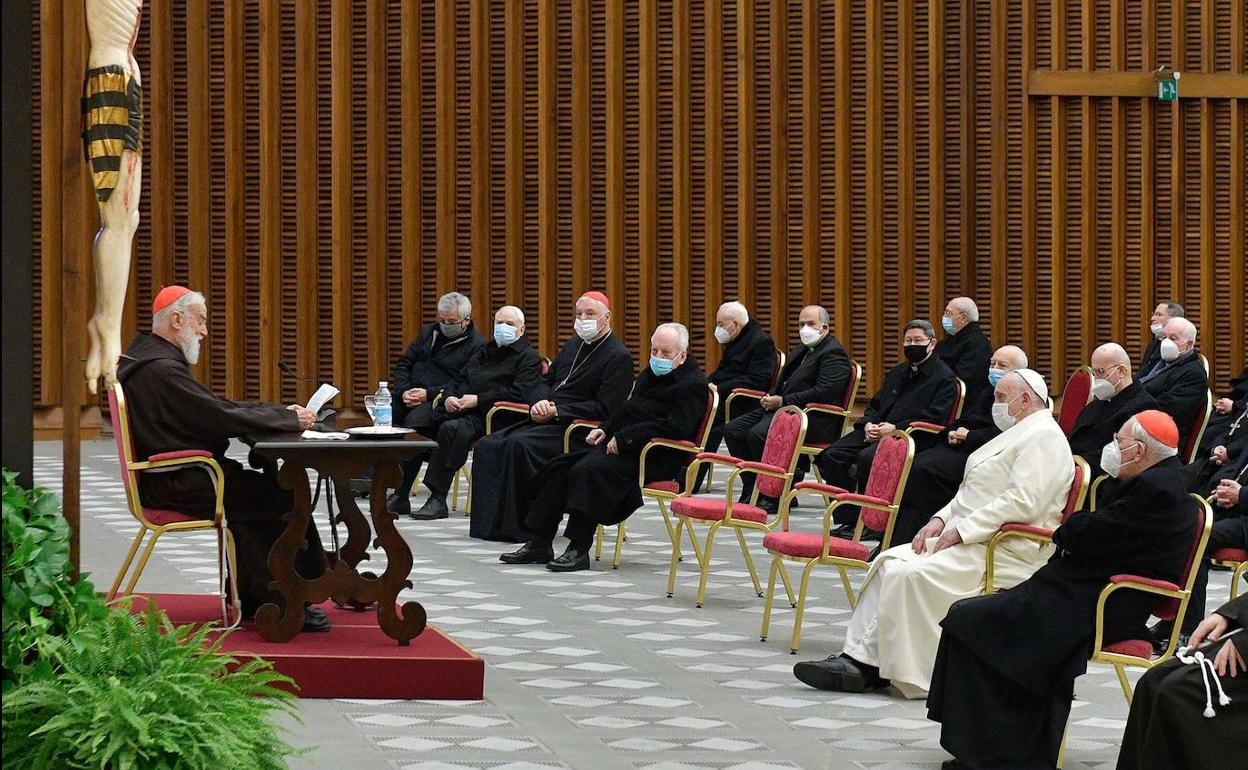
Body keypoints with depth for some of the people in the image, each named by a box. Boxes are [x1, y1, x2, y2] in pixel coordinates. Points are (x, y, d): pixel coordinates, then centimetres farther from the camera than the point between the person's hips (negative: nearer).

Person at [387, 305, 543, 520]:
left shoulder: (528, 358, 5)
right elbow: (458, 379, 27)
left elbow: (519, 393, -10)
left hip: (484, 416, -7)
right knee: (414, 421, -17)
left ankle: (438, 500, -35)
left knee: (450, 428, -36)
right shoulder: (483, 351, 30)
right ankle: (400, 495, -20)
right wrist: (448, 396, 3)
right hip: (455, 406, 7)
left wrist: (478, 399, -15)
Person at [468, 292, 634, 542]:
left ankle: (521, 527, -26)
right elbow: (545, 381, 24)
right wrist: (540, 403, -1)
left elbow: (603, 408, -15)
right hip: (547, 422, 9)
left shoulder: (618, 357, -7)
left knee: (519, 444, -31)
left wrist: (556, 411, -15)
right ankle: (489, 521, -13)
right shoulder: (572, 346, 20)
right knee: (487, 445, -9)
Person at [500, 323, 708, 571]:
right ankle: (539, 545, -6)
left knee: (588, 469, -31)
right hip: (620, 445, 9)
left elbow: (674, 428, -20)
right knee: (559, 468, -6)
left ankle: (579, 550, -29)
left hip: (653, 457, -9)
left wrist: (623, 439, -20)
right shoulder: (650, 374, 22)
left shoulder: (693, 385, -8)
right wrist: (606, 429, 10)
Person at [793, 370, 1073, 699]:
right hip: (966, 536, 11)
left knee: (911, 574, -25)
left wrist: (960, 531, -19)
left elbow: (1022, 502, -22)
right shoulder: (1016, 434, 24)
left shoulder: (1043, 437, -10)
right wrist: (941, 520, 7)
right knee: (889, 562, -2)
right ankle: (858, 658, -10)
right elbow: (971, 492, 26)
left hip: (1006, 550, -11)